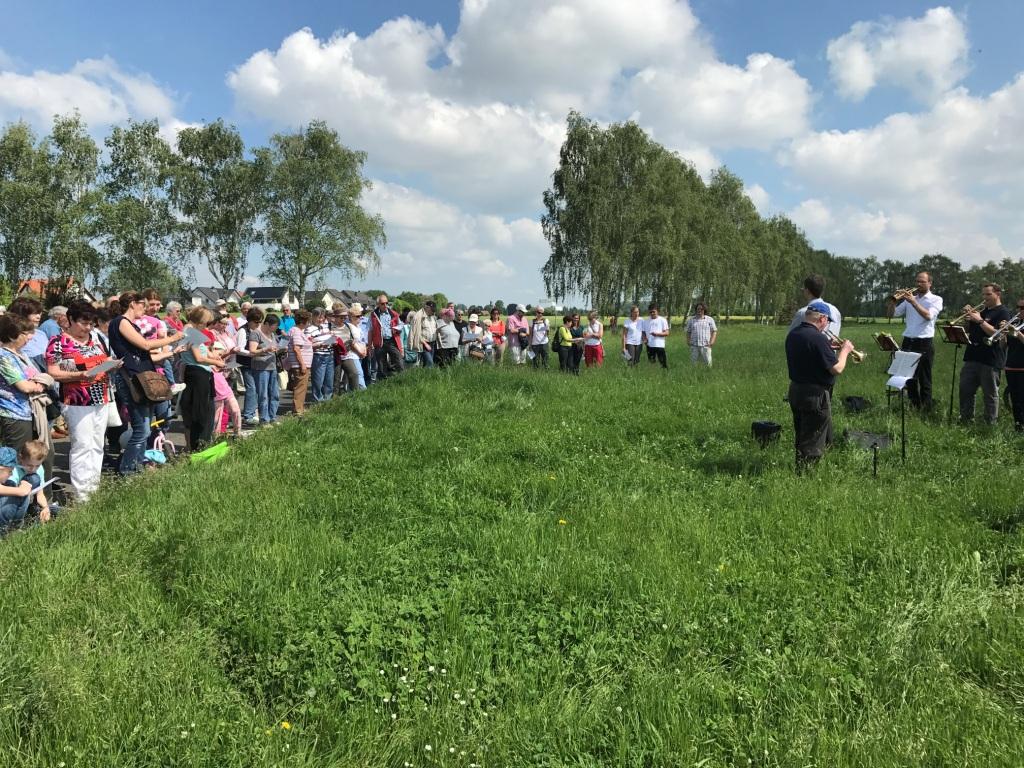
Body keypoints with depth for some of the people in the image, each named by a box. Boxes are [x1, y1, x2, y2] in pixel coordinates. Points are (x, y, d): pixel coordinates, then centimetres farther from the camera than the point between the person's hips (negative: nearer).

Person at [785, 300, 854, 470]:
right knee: (814, 443, 2)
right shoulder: (818, 338, -22)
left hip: (795, 391, 9)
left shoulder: (792, 335, 5)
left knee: (802, 437, 20)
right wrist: (845, 350, -4)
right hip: (816, 395, -9)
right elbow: (837, 369, -20)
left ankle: (801, 471, 30)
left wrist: (828, 347, 13)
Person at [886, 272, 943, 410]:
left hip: (925, 343, -4)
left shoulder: (936, 299, 3)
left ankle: (926, 407, 5)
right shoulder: (910, 298, 15)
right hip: (908, 342, 4)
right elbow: (891, 314, 11)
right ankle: (913, 405, 19)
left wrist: (913, 302, -20)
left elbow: (928, 316, -15)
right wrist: (893, 301, -6)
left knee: (924, 378, 0)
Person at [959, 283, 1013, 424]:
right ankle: (965, 420, 16)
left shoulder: (1003, 313, -4)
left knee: (990, 394, -1)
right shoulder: (981, 311, 19)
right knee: (965, 390, 8)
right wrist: (968, 316, 6)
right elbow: (970, 331, 22)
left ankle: (990, 424, 5)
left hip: (990, 361, -7)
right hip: (972, 358, 7)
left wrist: (980, 320, -19)